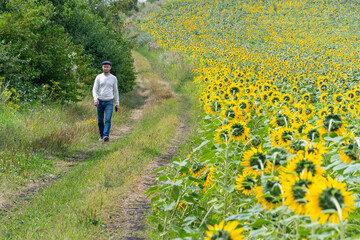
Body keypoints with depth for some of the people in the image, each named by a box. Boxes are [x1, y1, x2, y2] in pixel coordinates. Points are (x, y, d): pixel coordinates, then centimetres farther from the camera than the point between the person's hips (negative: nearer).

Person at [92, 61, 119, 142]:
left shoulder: (113, 78, 3)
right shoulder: (98, 77, 1)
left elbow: (115, 91, 9)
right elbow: (95, 89, -4)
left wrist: (117, 103, 6)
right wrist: (95, 99, -22)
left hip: (109, 102, -1)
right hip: (100, 102, 1)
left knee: (108, 120, -17)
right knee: (100, 121, 8)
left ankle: (106, 136, -27)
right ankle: (101, 136, 24)